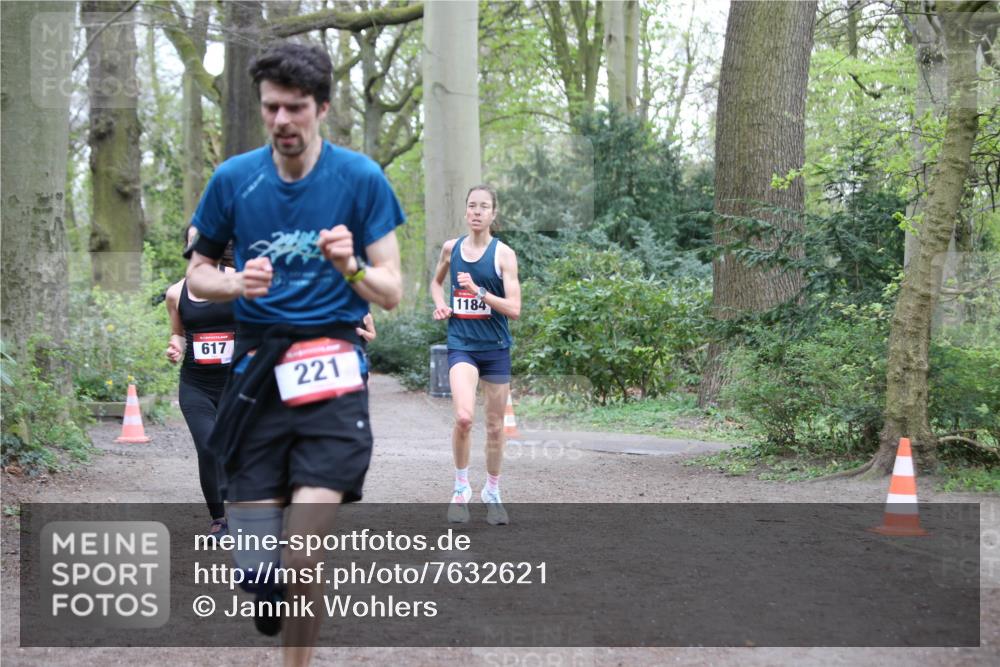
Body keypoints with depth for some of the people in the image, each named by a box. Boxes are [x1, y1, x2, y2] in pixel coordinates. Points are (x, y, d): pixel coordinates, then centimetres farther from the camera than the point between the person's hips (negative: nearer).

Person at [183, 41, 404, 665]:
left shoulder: (361, 178, -1)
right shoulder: (234, 179, 4)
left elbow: (391, 293, 3)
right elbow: (198, 272, 16)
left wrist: (351, 267, -19)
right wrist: (236, 284, -6)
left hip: (332, 371, -2)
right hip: (257, 369, 2)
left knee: (302, 554, -15)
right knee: (254, 559, -1)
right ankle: (273, 600, 35)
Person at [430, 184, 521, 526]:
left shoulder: (503, 254, -5)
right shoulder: (451, 248, 4)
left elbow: (514, 309, -12)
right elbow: (436, 282, 25)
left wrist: (478, 291, -23)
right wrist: (440, 304, 5)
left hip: (496, 348, 0)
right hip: (461, 345, 0)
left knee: (495, 426, 10)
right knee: (463, 416, -22)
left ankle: (492, 491, 29)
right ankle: (461, 487, -2)